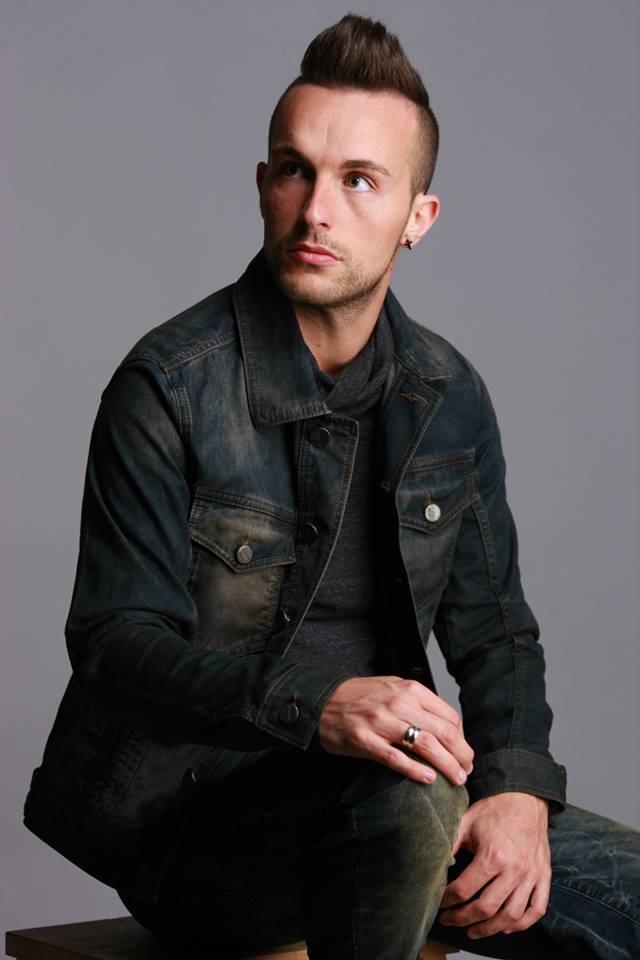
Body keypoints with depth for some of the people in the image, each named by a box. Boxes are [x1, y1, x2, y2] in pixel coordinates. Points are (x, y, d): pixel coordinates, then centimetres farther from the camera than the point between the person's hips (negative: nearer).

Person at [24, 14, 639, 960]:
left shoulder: (449, 398, 6)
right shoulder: (170, 385, -11)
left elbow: (495, 632, 9)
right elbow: (116, 640, -16)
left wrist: (517, 788, -11)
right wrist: (313, 706, -33)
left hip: (365, 780, 5)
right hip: (185, 807, -5)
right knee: (409, 807, -35)